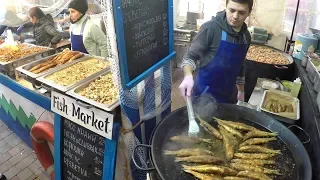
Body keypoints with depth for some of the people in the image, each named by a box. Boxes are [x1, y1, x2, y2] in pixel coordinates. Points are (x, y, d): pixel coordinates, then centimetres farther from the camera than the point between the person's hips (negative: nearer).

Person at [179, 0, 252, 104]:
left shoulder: (246, 37, 3)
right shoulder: (211, 28, -16)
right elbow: (190, 56, -16)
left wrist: (241, 91, 18)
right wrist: (188, 76, -35)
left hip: (228, 95, 6)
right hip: (205, 93, -6)